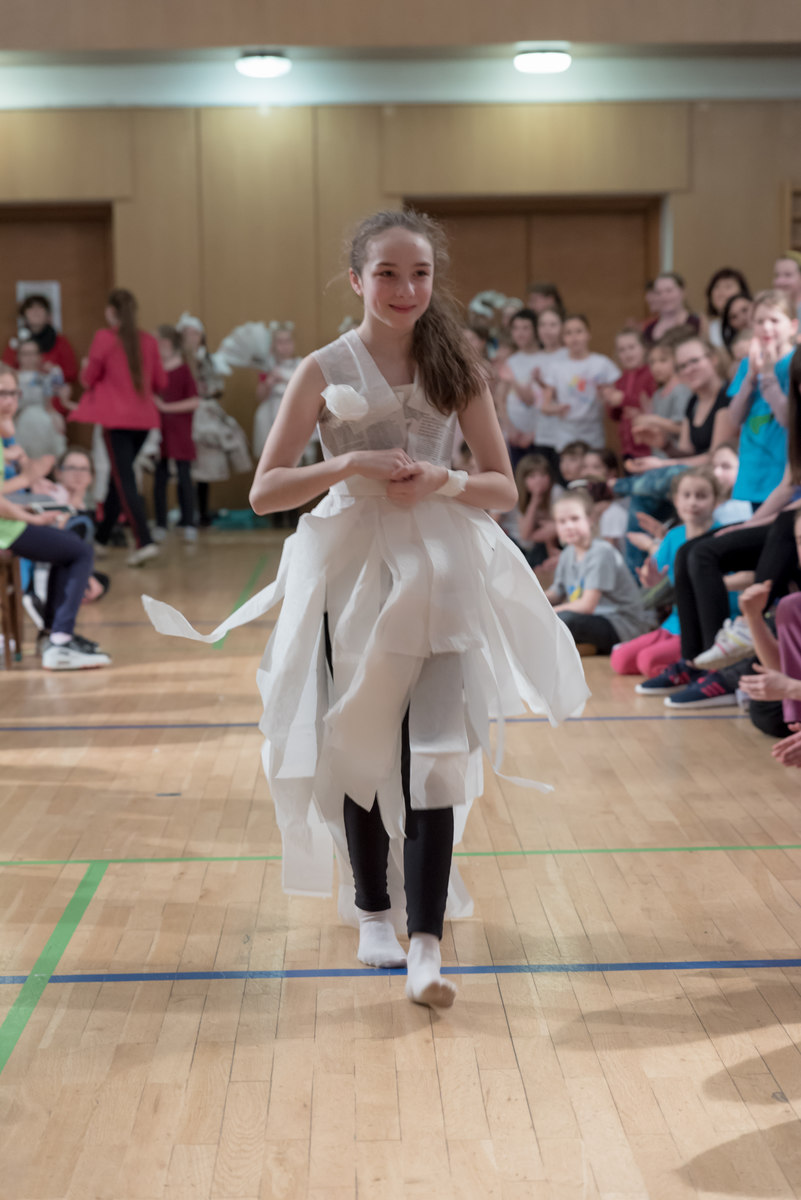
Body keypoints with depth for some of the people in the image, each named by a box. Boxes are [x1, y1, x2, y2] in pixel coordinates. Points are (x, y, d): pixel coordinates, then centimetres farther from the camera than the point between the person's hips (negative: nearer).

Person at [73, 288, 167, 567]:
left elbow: (89, 379, -2)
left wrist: (85, 371, 19)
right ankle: (101, 537, 28)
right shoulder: (148, 341, 4)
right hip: (144, 418, 5)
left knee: (124, 481, -7)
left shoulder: (104, 338, -9)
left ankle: (145, 541, -21)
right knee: (119, 476, 17)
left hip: (116, 418, -5)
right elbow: (160, 383, 10)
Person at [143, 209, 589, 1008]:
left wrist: (443, 480, -15)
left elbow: (504, 487, 4)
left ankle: (426, 941, -7)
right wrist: (351, 466, -18)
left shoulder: (455, 368, 4)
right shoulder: (325, 370, -1)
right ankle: (374, 911, 30)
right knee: (356, 751, 10)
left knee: (433, 754, -9)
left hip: (442, 574, 0)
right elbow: (264, 492, -5)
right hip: (352, 573, 0)